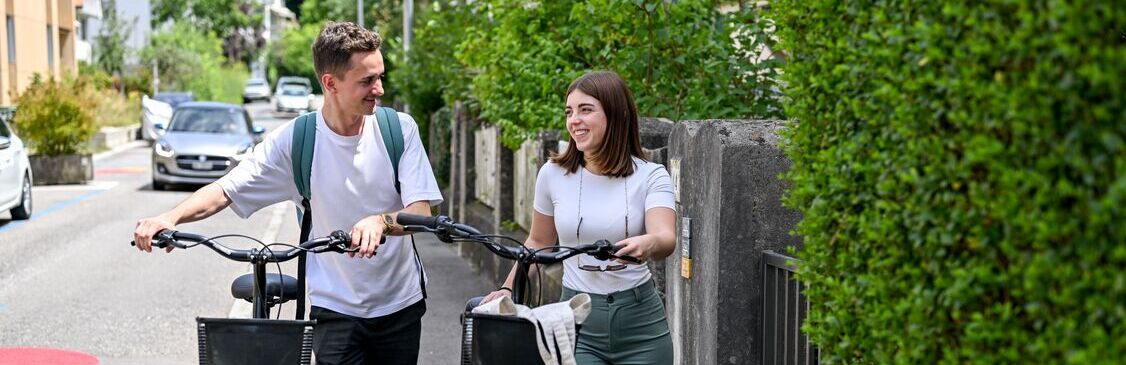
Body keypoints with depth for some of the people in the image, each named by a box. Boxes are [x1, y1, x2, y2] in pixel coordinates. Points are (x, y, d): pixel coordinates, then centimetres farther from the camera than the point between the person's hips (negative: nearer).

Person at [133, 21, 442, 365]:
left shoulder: (399, 129, -8)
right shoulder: (294, 140, -9)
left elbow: (421, 212, -13)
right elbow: (225, 190, -9)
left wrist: (381, 221, -36)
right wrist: (170, 217, -28)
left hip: (400, 306, 2)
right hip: (335, 308, -1)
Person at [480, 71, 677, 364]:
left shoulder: (651, 176, -5)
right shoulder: (553, 174, 1)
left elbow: (667, 238, -22)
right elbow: (539, 242, 14)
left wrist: (649, 244, -44)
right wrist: (508, 289, 4)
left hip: (640, 321, -1)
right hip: (577, 324, 1)